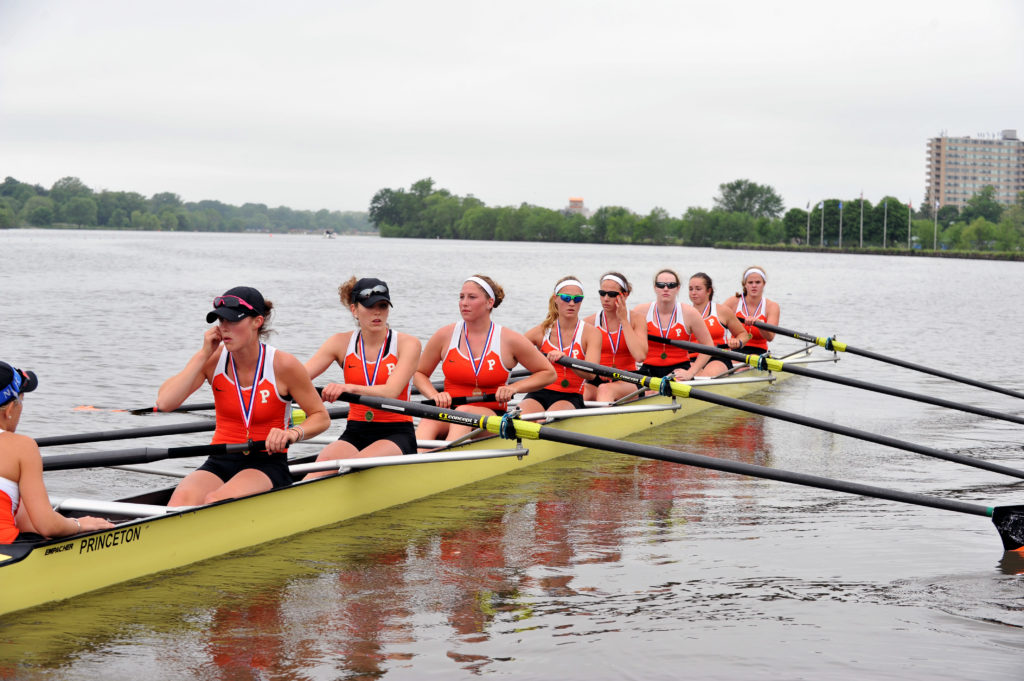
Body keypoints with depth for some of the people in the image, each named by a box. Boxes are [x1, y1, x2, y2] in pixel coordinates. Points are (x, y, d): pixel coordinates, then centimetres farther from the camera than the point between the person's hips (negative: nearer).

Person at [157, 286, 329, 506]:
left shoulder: (282, 365, -8)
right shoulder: (214, 360, 0)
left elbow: (321, 417, 2)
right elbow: (164, 403, -11)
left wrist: (293, 433, -20)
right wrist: (203, 355, -11)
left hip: (267, 465, -3)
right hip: (220, 462, 3)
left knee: (215, 502, -36)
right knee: (182, 499, -32)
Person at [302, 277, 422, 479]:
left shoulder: (407, 343, -3)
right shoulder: (342, 343, 7)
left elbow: (391, 391, -20)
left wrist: (348, 388, -39)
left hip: (397, 434, -2)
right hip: (355, 432, 2)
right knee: (325, 461, -31)